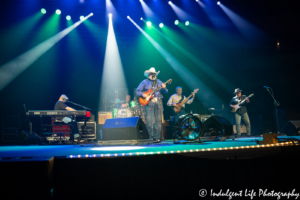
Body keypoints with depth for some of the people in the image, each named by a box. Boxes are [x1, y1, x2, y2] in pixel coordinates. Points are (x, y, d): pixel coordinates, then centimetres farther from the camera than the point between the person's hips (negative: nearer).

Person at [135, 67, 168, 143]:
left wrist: (164, 88, -9)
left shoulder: (159, 82, 16)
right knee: (149, 121, -8)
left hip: (158, 102, 2)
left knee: (158, 120, 0)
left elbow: (165, 92, 12)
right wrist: (143, 94, -11)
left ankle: (157, 137, 6)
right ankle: (151, 137, 3)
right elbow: (137, 91, 6)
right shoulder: (144, 82, 9)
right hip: (149, 102, -2)